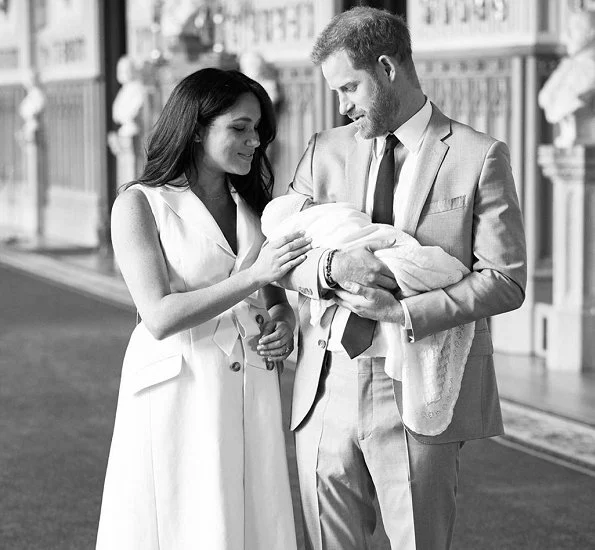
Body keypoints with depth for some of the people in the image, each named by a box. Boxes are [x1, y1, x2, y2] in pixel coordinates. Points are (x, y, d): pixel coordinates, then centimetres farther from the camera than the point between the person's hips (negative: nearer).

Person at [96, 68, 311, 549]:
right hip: (179, 394, -5)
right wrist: (253, 275, -22)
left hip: (252, 396, 5)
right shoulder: (139, 205, -6)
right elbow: (160, 317, -16)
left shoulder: (251, 204, 12)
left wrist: (284, 321, -1)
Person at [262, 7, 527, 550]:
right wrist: (332, 265, -15)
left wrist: (403, 312, -16)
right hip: (328, 387, 4)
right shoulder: (326, 150, 11)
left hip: (420, 396, -3)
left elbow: (505, 280, -6)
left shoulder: (479, 157, -1)